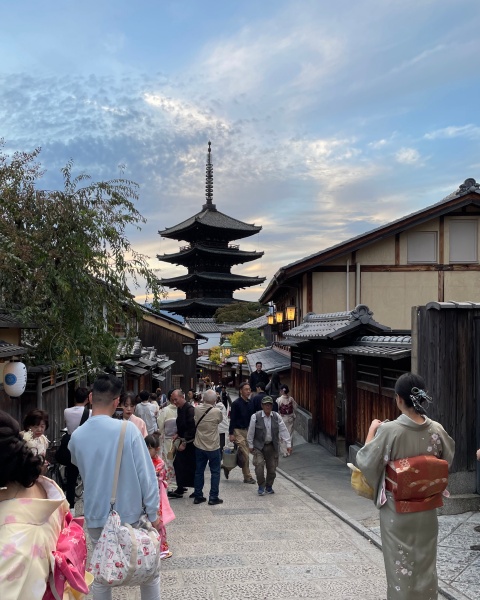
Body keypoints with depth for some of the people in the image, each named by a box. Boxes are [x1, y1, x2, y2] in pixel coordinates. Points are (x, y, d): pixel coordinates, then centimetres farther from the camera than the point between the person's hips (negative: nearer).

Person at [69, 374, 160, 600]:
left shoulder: (77, 436, -4)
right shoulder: (127, 429, -15)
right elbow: (146, 474, -14)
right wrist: (153, 513, -6)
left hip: (96, 517, 3)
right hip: (130, 514, -3)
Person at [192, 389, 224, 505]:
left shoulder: (197, 410, -9)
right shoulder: (217, 412, -18)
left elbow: (194, 423, 5)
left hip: (199, 446, 4)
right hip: (213, 447, -4)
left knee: (199, 471, 13)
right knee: (215, 472, 9)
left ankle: (198, 496, 19)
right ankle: (213, 497, 9)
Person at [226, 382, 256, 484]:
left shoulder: (250, 403, 7)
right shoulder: (236, 403, -12)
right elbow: (232, 419, -12)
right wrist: (231, 433, -15)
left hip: (247, 430, 7)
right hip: (238, 431, -7)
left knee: (241, 454, 11)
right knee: (245, 455, -7)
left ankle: (227, 467, 27)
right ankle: (247, 477, 4)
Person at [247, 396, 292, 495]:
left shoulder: (277, 417, -1)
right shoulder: (255, 417, -9)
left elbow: (283, 431, 0)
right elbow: (251, 432, -2)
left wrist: (288, 444, -4)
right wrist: (250, 445, 0)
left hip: (272, 446, 3)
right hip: (259, 446, -3)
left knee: (272, 467, 6)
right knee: (259, 465, -15)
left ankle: (269, 486, 26)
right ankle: (261, 486, 3)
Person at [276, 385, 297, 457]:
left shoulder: (279, 400, -16)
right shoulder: (291, 399, -7)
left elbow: (277, 410, -11)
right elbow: (295, 408, 1)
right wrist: (294, 416, 16)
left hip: (282, 418, -3)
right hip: (290, 418, 3)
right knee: (290, 434, 16)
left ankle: (284, 452, 4)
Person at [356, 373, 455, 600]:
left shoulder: (389, 430, -22)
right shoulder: (436, 430, -9)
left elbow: (365, 461, -12)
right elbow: (448, 460, 8)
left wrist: (372, 430, -1)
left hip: (397, 509, -4)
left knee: (400, 563, 12)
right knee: (425, 561, 20)